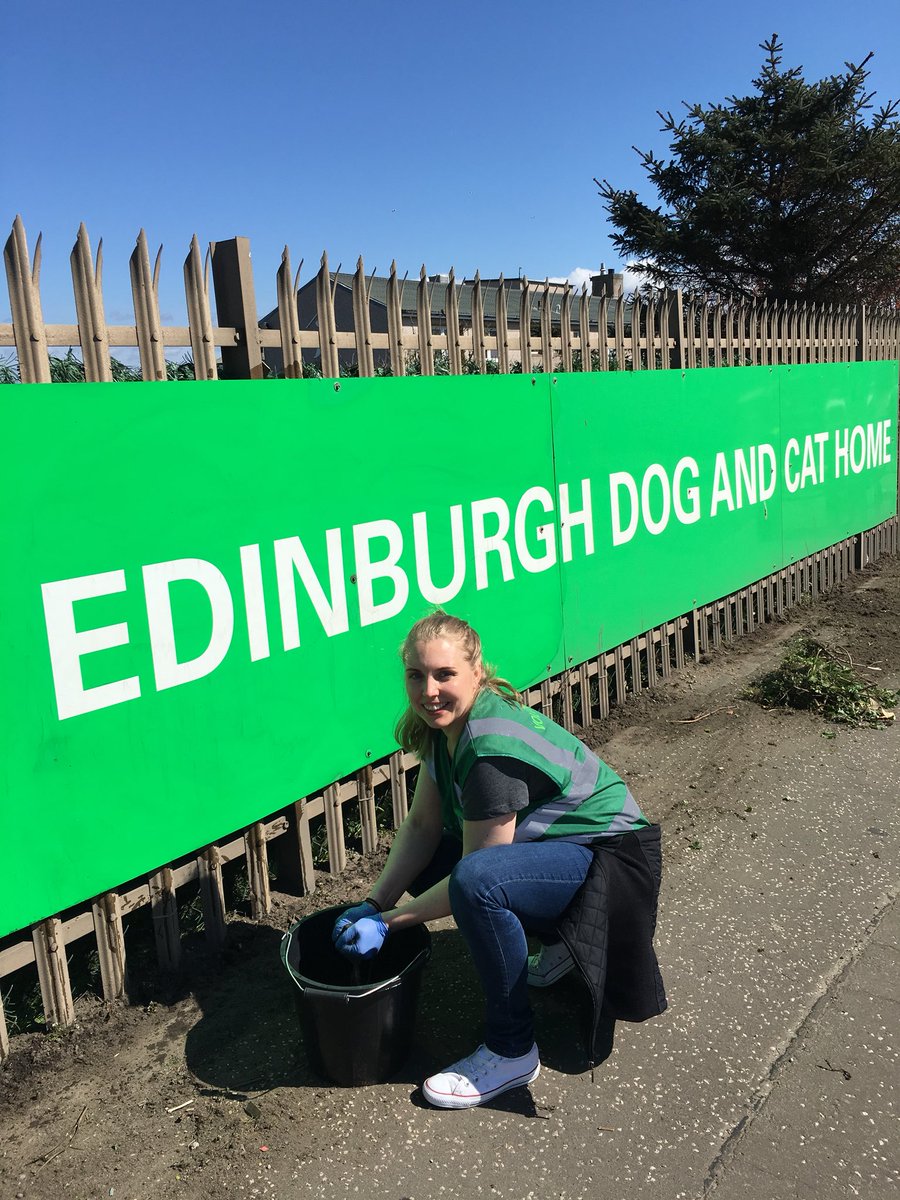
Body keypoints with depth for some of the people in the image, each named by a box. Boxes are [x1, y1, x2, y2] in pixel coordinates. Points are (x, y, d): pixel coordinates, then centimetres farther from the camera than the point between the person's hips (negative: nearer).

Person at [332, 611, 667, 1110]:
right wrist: (373, 903, -8)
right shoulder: (445, 721, -4)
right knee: (422, 866, 3)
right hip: (549, 841, 10)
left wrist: (387, 922, -17)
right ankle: (556, 941, 18)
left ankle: (512, 1052, -12)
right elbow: (422, 825, 0)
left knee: (478, 881, -33)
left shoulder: (493, 748, -31)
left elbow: (475, 877, -24)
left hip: (606, 858, -9)